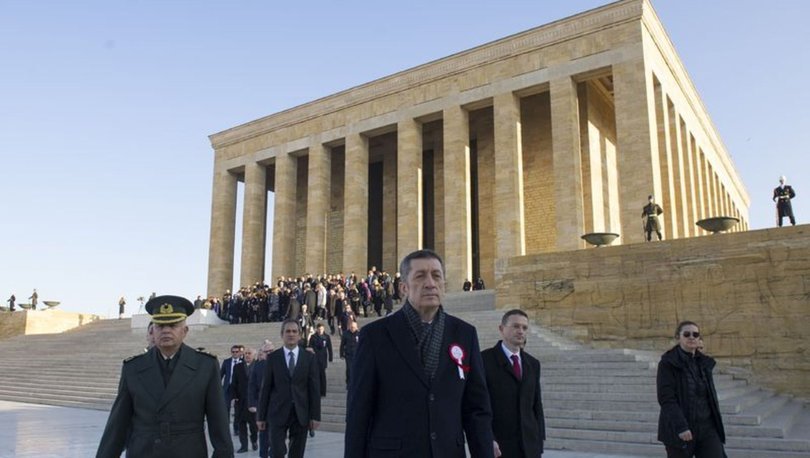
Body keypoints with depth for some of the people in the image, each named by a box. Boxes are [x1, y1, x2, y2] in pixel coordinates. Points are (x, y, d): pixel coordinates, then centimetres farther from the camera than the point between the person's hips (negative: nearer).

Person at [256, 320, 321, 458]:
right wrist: (261, 415, 1)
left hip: (301, 413, 1)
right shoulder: (272, 357, 2)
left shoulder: (309, 358, 4)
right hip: (278, 412, -1)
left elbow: (314, 388, 2)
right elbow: (266, 388, 3)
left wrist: (315, 415, -3)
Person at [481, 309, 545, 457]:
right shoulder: (485, 359, -6)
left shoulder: (533, 364, 13)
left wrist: (540, 439, 9)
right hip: (498, 445, -5)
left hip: (530, 445, 5)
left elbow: (537, 405, 15)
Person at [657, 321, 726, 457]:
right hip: (678, 428, -5)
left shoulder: (704, 363, 11)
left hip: (706, 427, 5)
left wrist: (716, 425, 14)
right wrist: (681, 426, -23)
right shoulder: (668, 363, -8)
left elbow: (711, 396, 16)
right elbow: (666, 398, -15)